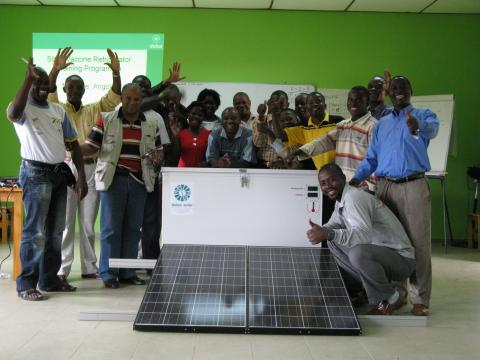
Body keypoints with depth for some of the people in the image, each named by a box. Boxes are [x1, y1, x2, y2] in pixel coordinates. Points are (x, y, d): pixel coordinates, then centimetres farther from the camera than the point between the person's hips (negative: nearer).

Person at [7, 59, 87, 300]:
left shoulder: (58, 111, 14)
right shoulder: (24, 109, -3)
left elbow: (73, 144, 13)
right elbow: (13, 113, -30)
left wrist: (81, 176, 5)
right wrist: (28, 77, -28)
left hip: (59, 174, 6)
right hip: (36, 174, -6)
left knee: (55, 230, 11)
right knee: (35, 232, -6)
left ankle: (49, 279, 21)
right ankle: (26, 284, 2)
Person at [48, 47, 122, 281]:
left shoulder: (93, 110, 13)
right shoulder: (58, 109, 5)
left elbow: (113, 98, 3)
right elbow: (47, 93, -14)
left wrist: (116, 73, -11)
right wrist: (55, 70, -29)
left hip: (90, 169, 3)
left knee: (88, 224, 9)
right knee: (65, 223, -1)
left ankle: (89, 268, 16)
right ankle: (62, 269, 5)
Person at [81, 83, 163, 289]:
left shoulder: (151, 125, 10)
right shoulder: (106, 120, 1)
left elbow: (159, 151, 16)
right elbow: (90, 147, -1)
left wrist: (157, 156, -8)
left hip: (139, 181, 4)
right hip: (113, 179, -3)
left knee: (133, 228, 8)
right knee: (111, 227, -2)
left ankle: (127, 272, 18)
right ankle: (108, 273, 8)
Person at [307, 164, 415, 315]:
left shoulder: (354, 197, -22)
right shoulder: (341, 199, 8)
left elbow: (364, 235, -37)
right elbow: (333, 224, 18)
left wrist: (329, 234, -45)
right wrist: (320, 230, -5)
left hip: (401, 258, -9)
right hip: (379, 251, 9)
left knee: (359, 253, -36)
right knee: (333, 242, 6)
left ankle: (391, 298, -9)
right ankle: (370, 287, 10)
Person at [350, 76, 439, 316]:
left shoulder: (423, 115, 8)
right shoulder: (382, 124, 22)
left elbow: (432, 128, -17)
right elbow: (371, 158, 17)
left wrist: (417, 127, -41)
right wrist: (356, 179, -1)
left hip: (414, 185, -3)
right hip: (385, 186, 4)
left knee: (418, 242, -5)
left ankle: (420, 299, 1)